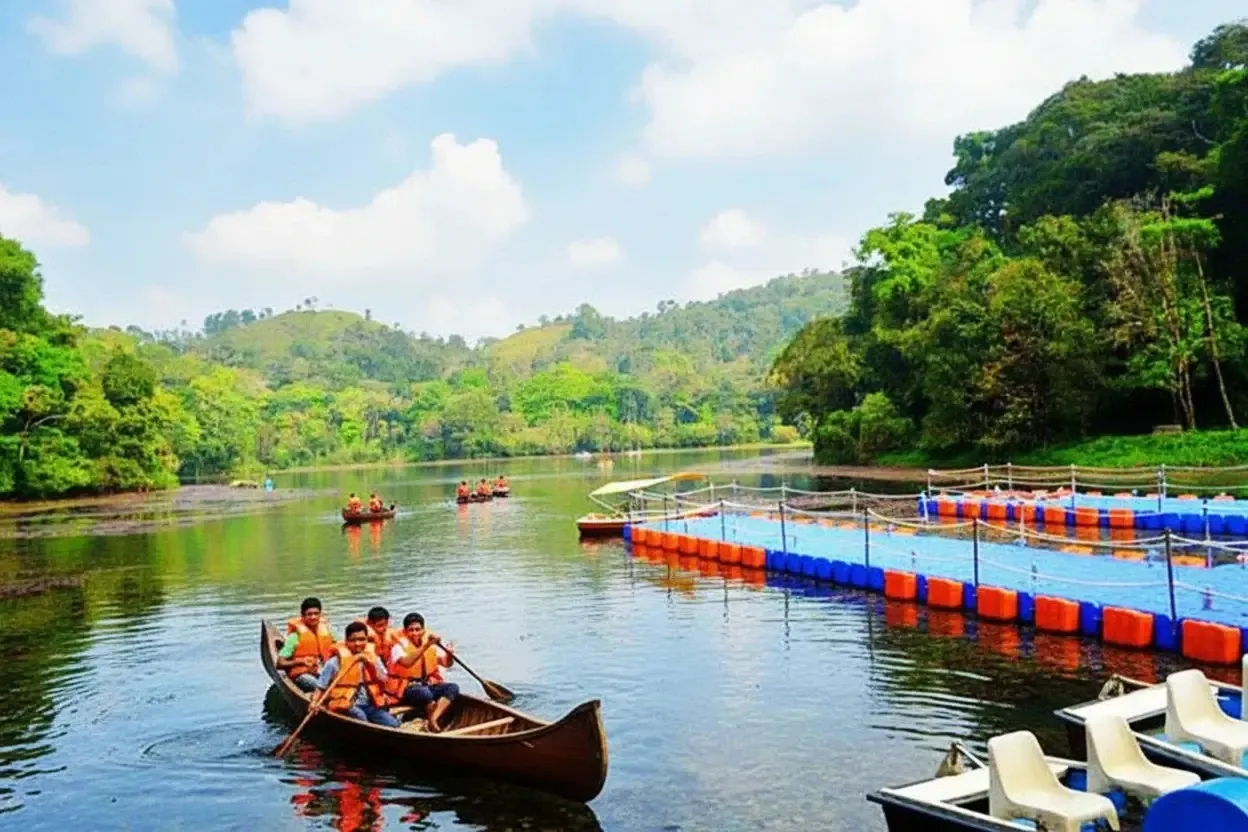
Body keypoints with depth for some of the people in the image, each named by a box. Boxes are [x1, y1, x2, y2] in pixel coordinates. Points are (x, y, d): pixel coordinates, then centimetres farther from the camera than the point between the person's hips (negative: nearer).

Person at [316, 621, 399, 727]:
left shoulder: (373, 659, 12)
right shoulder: (335, 662, 1)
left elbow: (383, 682, 1)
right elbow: (320, 687, 4)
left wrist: (370, 664, -10)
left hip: (370, 705, 4)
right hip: (345, 705, -3)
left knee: (392, 724, -18)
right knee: (360, 716, -35)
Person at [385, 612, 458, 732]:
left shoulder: (431, 645, 6)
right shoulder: (399, 646, -11)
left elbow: (446, 663, 1)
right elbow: (407, 662, -32)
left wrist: (449, 654, -21)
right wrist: (425, 646, -40)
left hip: (427, 685, 6)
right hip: (405, 690, -6)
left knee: (453, 687, -17)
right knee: (424, 692, -37)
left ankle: (432, 720, -28)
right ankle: (435, 722, -11)